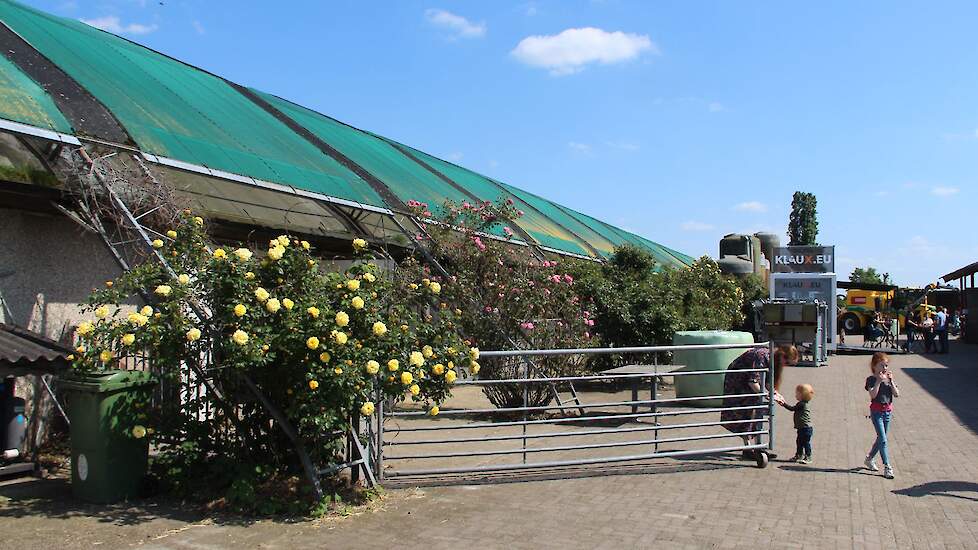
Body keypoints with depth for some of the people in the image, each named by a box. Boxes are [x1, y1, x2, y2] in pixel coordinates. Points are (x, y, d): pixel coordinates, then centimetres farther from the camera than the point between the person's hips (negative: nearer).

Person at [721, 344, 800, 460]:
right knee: (748, 413, -11)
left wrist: (775, 392, -12)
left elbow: (767, 381, 4)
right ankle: (748, 449, -8)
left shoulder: (771, 359, -2)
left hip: (746, 382, 9)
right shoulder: (762, 356, -31)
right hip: (736, 382, -9)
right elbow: (753, 382, -32)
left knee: (758, 412, 6)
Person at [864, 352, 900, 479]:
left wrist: (891, 381, -12)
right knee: (883, 439, -11)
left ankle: (869, 459, 33)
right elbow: (873, 395, -21)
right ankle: (887, 467, -9)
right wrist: (879, 381, -23)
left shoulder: (889, 379, 7)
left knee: (882, 438, 14)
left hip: (888, 411, 6)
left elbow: (897, 394, -3)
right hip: (876, 411, -6)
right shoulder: (872, 379, -8)